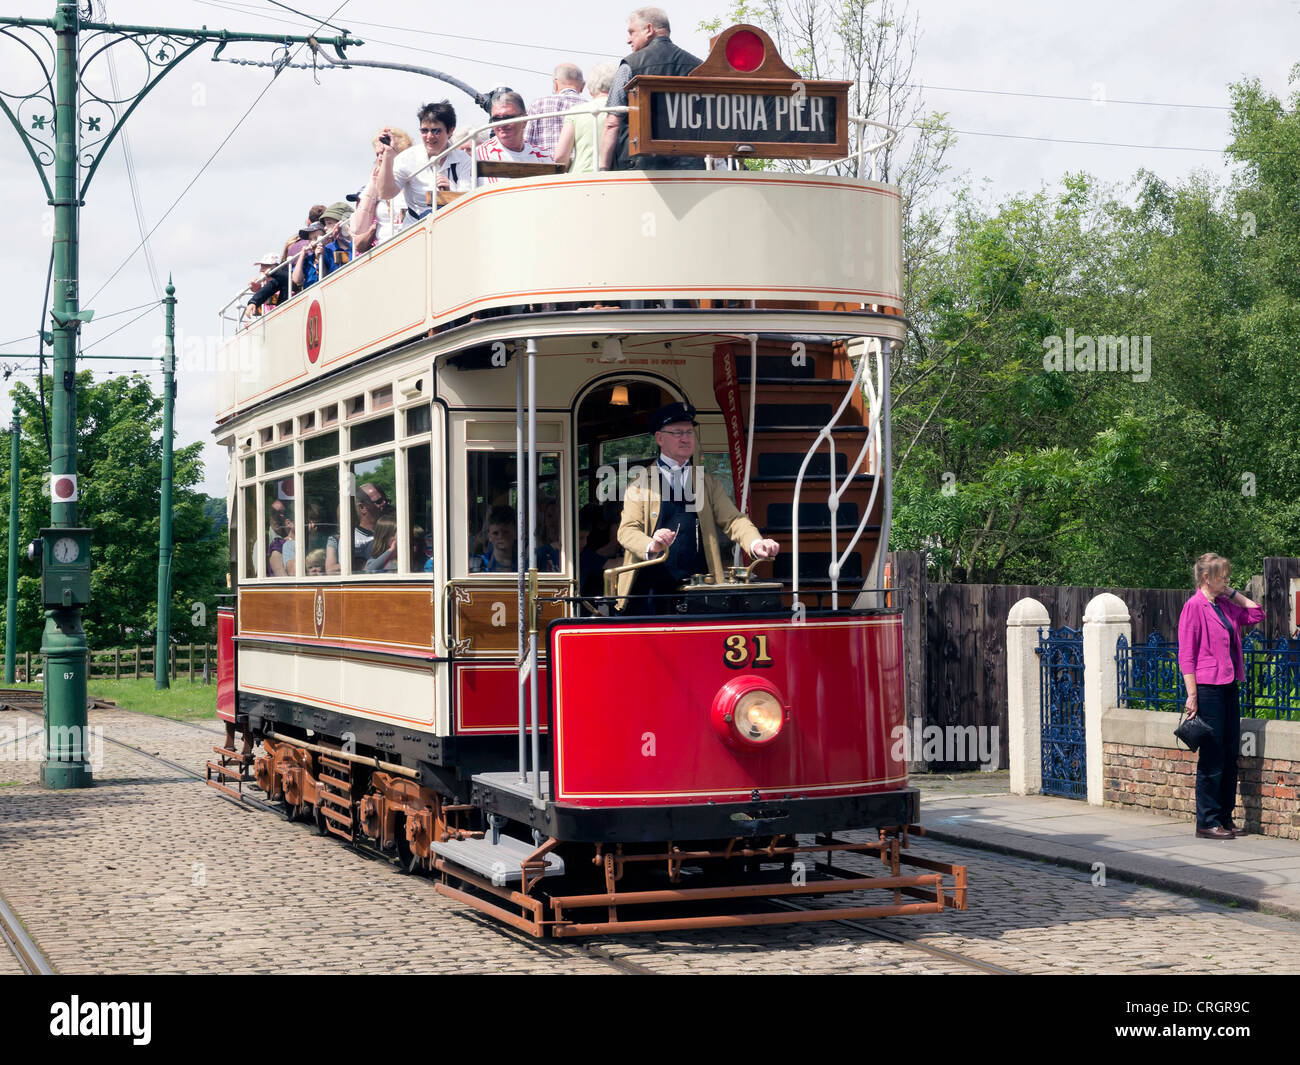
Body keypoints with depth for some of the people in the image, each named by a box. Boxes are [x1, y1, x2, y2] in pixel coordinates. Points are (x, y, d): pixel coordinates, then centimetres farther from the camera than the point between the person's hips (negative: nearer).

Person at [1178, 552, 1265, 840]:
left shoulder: (1225, 606, 13)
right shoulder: (1194, 606, -9)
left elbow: (1257, 614, 26)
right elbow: (1186, 655, -13)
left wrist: (1233, 594, 13)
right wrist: (1192, 695, -17)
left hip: (1229, 687, 8)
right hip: (1207, 687, -8)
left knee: (1230, 756, 10)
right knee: (1212, 758, -4)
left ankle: (1225, 819, 18)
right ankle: (1207, 823, 3)